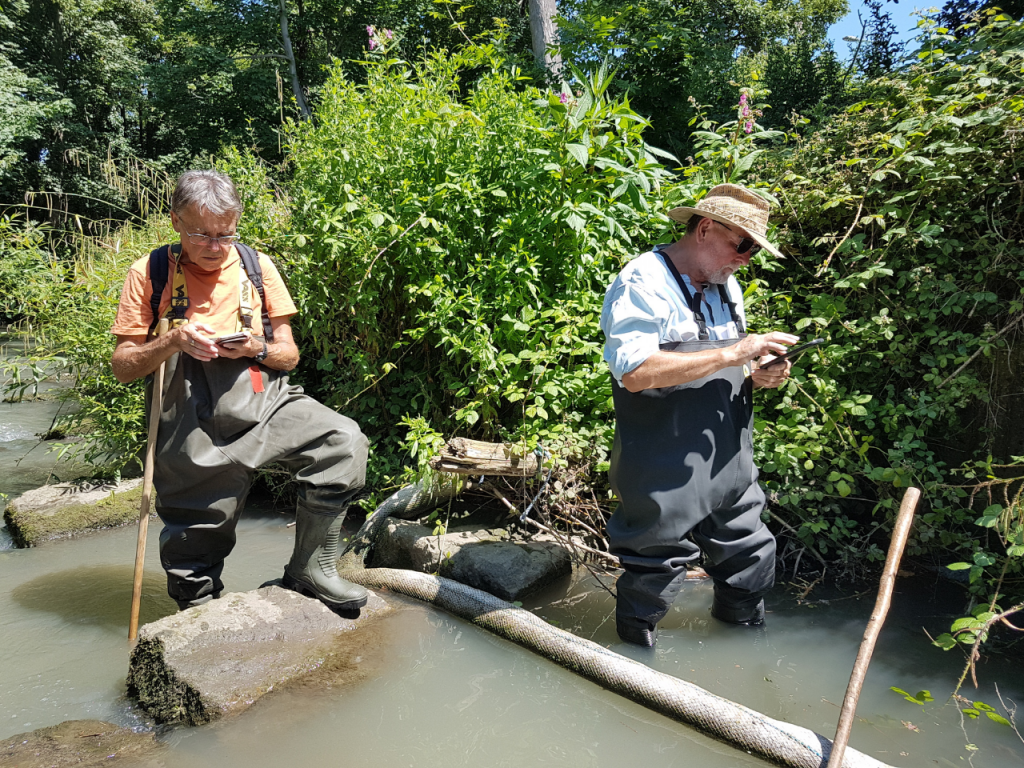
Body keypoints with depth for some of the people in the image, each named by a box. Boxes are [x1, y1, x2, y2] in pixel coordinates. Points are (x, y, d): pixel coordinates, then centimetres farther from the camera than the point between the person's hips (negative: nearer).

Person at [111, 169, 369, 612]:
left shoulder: (256, 267, 9)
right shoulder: (150, 273, 4)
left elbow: (289, 355, 11)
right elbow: (122, 367, 4)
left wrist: (258, 348, -12)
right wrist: (172, 341, -15)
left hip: (263, 401, 2)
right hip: (192, 422, -1)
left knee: (343, 441, -22)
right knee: (196, 540, 3)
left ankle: (310, 569, -7)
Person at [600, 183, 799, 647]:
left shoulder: (726, 287, 14)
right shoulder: (644, 282, -14)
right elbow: (635, 371, -28)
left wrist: (757, 376, 0)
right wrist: (733, 354, -24)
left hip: (729, 467, 8)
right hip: (666, 477, -8)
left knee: (749, 557, 19)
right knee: (654, 575, 7)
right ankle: (635, 650, 32)